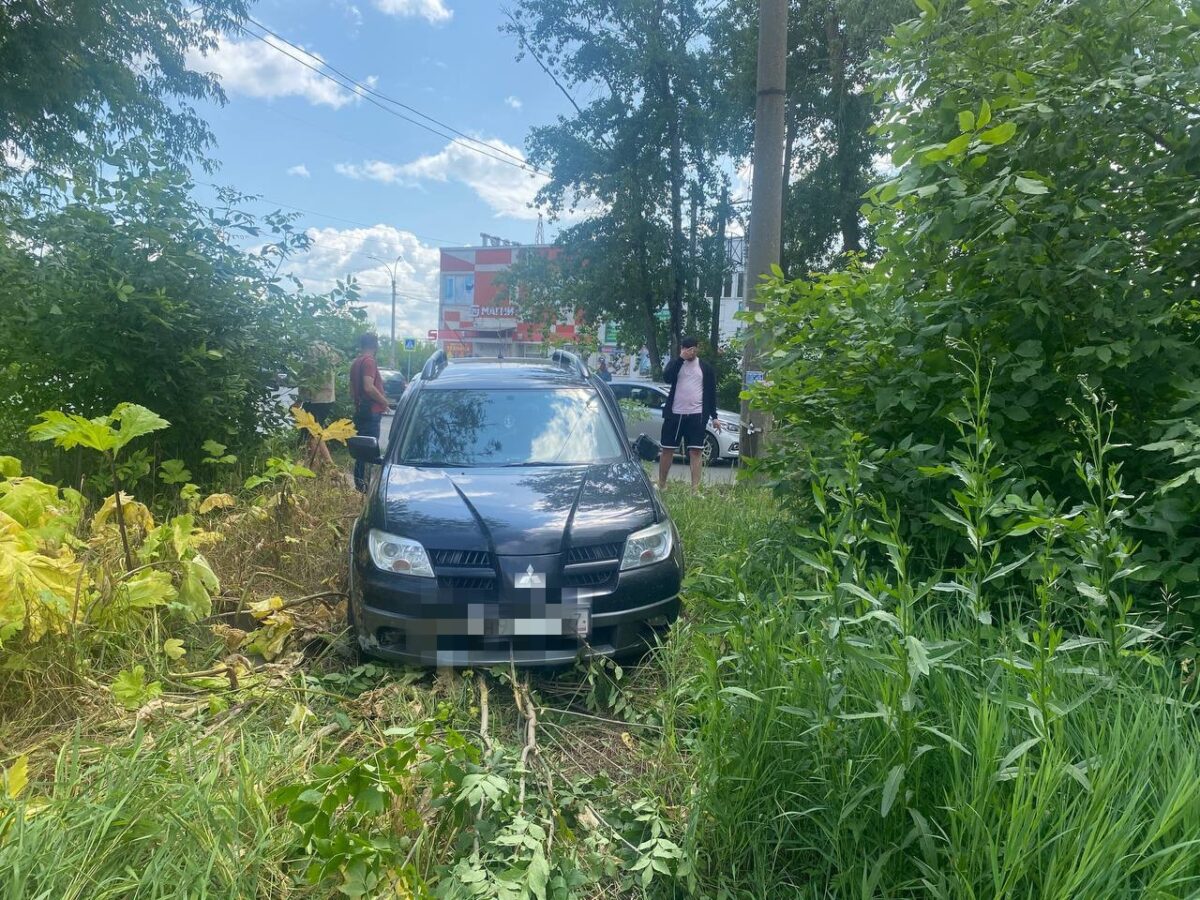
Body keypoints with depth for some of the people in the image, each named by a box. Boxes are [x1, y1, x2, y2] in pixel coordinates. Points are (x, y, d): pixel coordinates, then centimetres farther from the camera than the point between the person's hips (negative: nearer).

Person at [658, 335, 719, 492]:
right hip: (675, 414, 1)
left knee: (695, 451, -4)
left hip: (697, 415, -1)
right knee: (668, 449, 7)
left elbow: (711, 393, 8)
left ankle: (695, 489, -3)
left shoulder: (706, 368, 6)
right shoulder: (675, 363, 6)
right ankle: (661, 485, 18)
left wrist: (714, 417, 4)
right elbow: (667, 378, -15)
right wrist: (681, 358, -18)